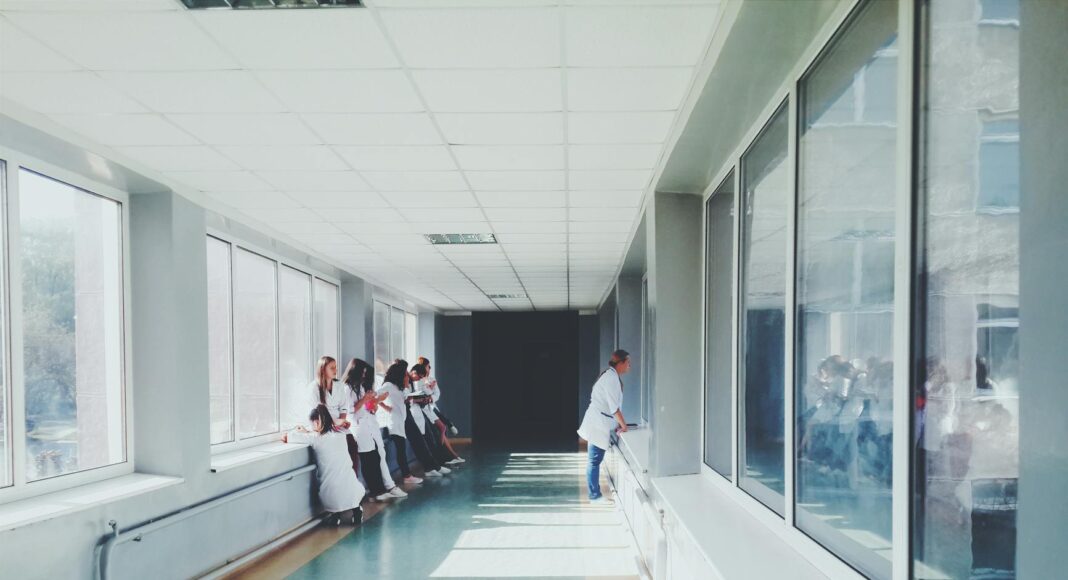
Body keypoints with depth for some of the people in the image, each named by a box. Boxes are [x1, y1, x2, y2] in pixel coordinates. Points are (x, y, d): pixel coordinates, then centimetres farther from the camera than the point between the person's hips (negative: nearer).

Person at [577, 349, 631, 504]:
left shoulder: (611, 375, 14)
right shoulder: (611, 377, -16)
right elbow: (614, 406, -19)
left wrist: (618, 424, 13)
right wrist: (623, 425, -11)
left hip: (599, 423, 10)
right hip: (598, 424, -10)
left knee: (595, 460, 13)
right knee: (595, 460, -2)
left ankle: (595, 493, 19)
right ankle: (595, 496, 3)